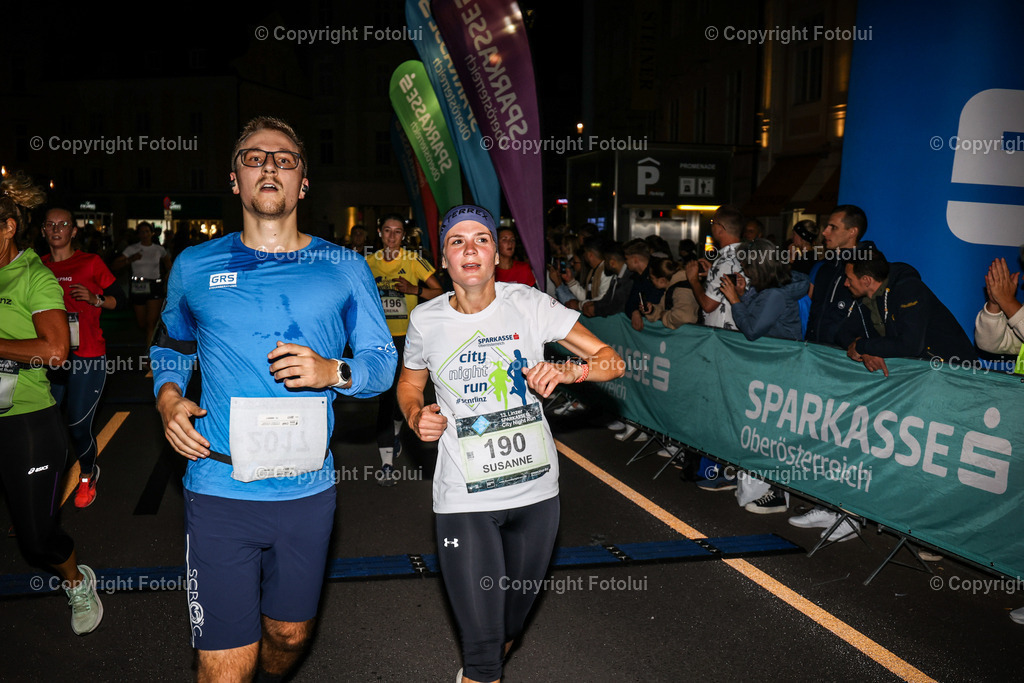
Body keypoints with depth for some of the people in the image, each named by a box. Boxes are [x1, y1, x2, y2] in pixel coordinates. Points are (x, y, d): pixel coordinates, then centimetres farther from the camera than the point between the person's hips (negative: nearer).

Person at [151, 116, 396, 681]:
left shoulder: (344, 269, 2)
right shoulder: (194, 266, 4)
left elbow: (383, 361, 4)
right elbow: (170, 345, 20)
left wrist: (333, 372, -16)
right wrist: (168, 397, 0)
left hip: (307, 489, 1)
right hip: (219, 490, -1)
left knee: (290, 635, 20)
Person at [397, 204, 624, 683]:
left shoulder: (530, 305, -7)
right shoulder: (426, 320, -4)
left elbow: (613, 360, -6)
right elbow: (409, 383, 16)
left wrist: (568, 370, -26)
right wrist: (416, 417, -6)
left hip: (535, 488, 2)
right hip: (464, 498, -1)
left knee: (516, 611, 23)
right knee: (480, 641, -5)